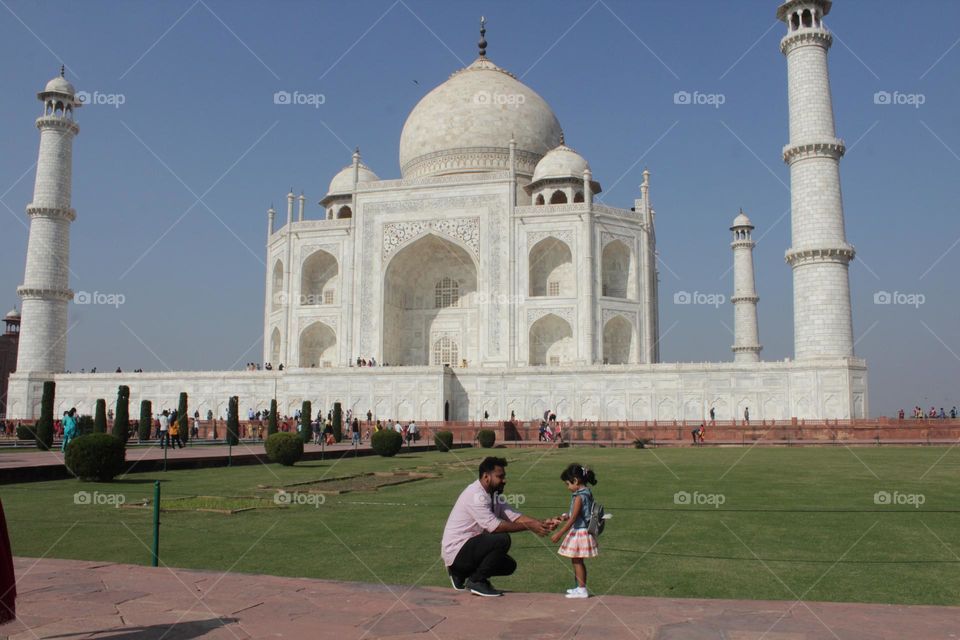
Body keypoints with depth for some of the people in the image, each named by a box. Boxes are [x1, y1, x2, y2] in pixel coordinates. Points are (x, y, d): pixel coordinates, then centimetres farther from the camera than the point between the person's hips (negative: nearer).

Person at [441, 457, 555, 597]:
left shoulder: (493, 495, 9)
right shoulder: (475, 495, -21)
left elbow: (514, 516, 1)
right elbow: (494, 526, -29)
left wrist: (543, 523, -13)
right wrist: (529, 526, -27)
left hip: (469, 547, 10)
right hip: (455, 550, -10)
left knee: (509, 565, 11)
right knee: (502, 539, -25)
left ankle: (460, 574, 16)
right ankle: (476, 581, -9)